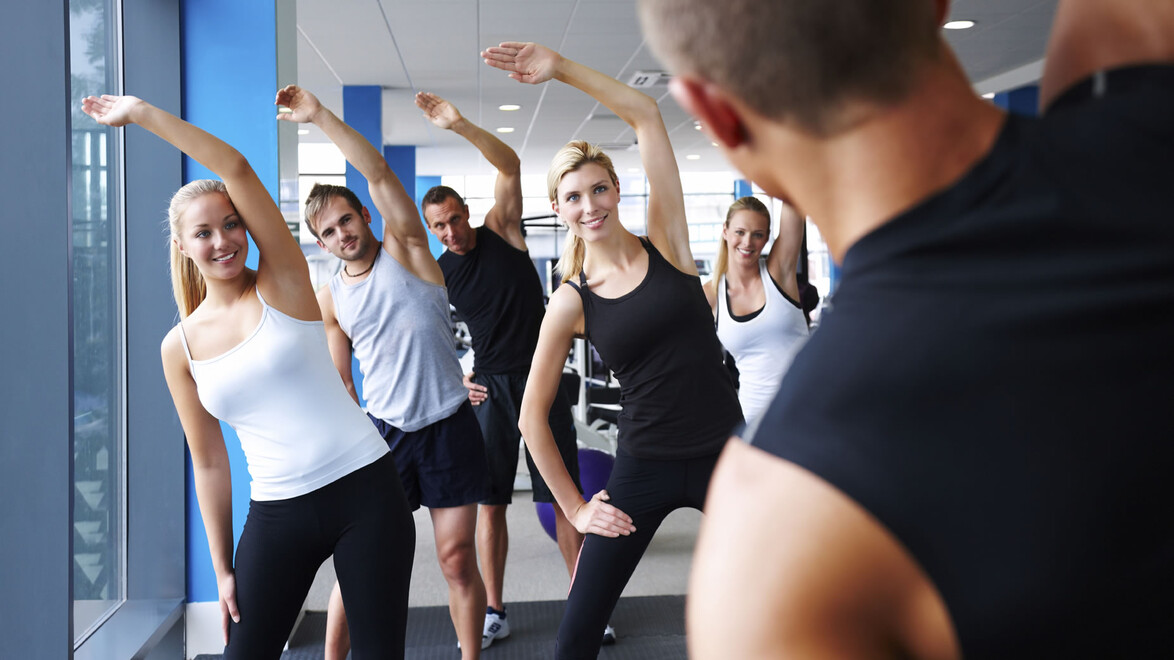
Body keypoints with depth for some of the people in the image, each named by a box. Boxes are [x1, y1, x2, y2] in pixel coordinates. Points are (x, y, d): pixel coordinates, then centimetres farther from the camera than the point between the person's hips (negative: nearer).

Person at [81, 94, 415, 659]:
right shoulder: (180, 347, 5)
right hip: (277, 512, 3)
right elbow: (209, 464, 10)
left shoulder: (283, 284, -2)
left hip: (365, 490, -2)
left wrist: (142, 112, -10)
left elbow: (236, 170, -14)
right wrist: (223, 569, 9)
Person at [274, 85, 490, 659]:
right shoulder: (329, 299, 8)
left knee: (457, 557, 1)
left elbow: (379, 173, -15)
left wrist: (320, 116, -20)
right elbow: (341, 379, 13)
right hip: (381, 432, 3)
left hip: (447, 426, -2)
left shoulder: (403, 248, -1)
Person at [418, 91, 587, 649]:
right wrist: (456, 381, -1)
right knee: (490, 501, 3)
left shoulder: (501, 231, -1)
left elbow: (509, 165, -15)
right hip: (489, 387, 2)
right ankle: (493, 614, 13)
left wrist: (460, 125, -29)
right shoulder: (436, 275, 5)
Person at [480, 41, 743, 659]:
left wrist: (562, 67, -11)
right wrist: (574, 508, 3)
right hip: (643, 469, 0)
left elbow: (645, 115, -9)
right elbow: (532, 415, 4)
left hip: (725, 454, 1)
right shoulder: (571, 302, -2)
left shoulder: (665, 239, -1)